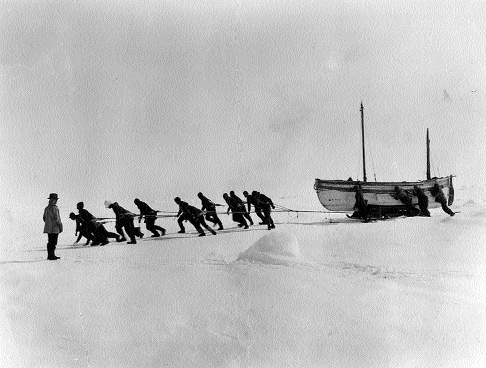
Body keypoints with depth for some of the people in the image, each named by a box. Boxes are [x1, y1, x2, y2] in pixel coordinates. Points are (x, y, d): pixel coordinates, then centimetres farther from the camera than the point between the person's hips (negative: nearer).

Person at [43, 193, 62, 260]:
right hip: (54, 229, -9)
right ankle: (51, 255, -5)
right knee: (53, 242, -5)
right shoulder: (54, 208, -15)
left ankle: (50, 255, 20)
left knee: (50, 242, 14)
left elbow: (44, 218, 17)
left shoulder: (46, 208, 11)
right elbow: (56, 218, -18)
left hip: (48, 228, 9)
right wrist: (60, 226, -9)